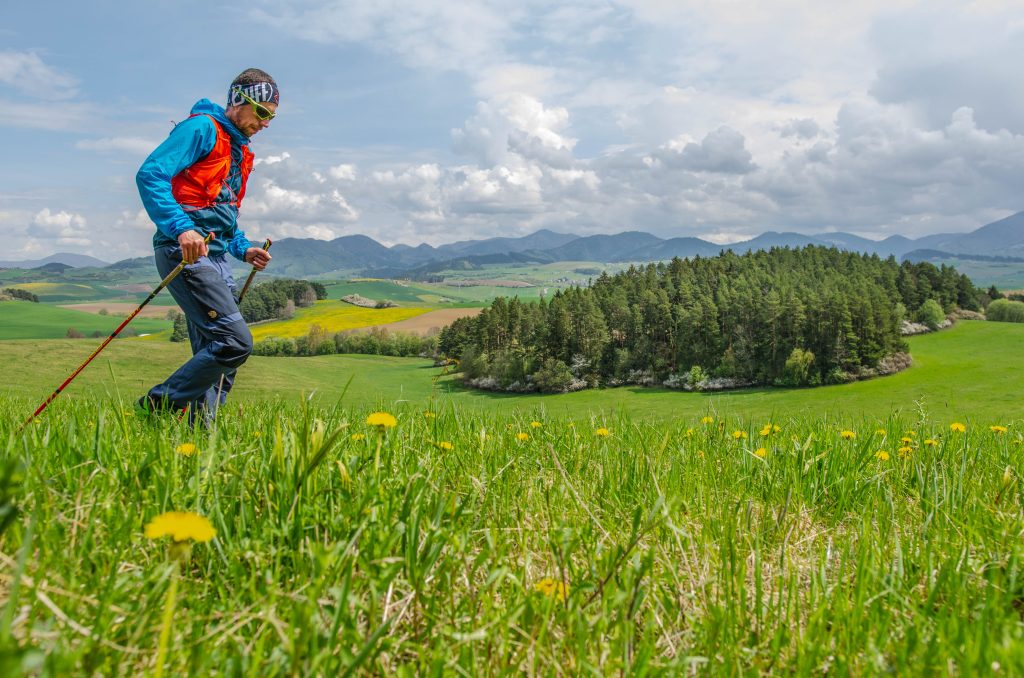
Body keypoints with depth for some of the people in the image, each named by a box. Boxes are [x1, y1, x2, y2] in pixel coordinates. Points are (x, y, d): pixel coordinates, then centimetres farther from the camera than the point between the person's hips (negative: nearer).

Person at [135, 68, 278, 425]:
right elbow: (150, 174, -16)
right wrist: (181, 228, -29)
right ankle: (155, 407, -7)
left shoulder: (240, 152, 26)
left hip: (214, 257, 10)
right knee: (235, 341, -18)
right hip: (185, 251, -10)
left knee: (215, 355, 6)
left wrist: (244, 249, 14)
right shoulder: (202, 128, -2)